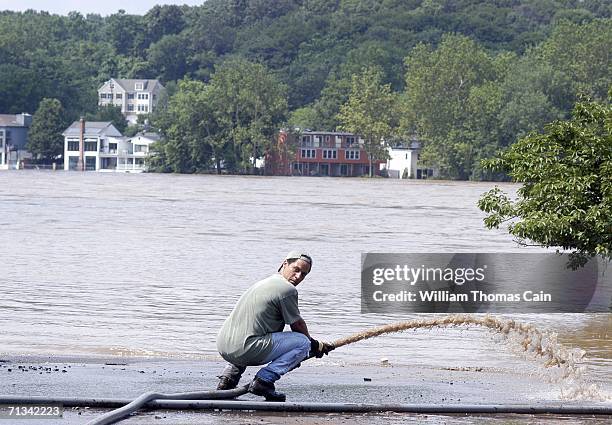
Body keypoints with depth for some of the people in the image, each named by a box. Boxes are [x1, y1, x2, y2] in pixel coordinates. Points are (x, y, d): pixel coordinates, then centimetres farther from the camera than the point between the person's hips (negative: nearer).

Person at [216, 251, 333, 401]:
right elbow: (298, 325, 5)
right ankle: (264, 380, -12)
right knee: (303, 342, -2)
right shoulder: (288, 289, -5)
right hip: (245, 350, -9)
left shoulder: (262, 283, 25)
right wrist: (314, 345, 25)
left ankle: (229, 376, 21)